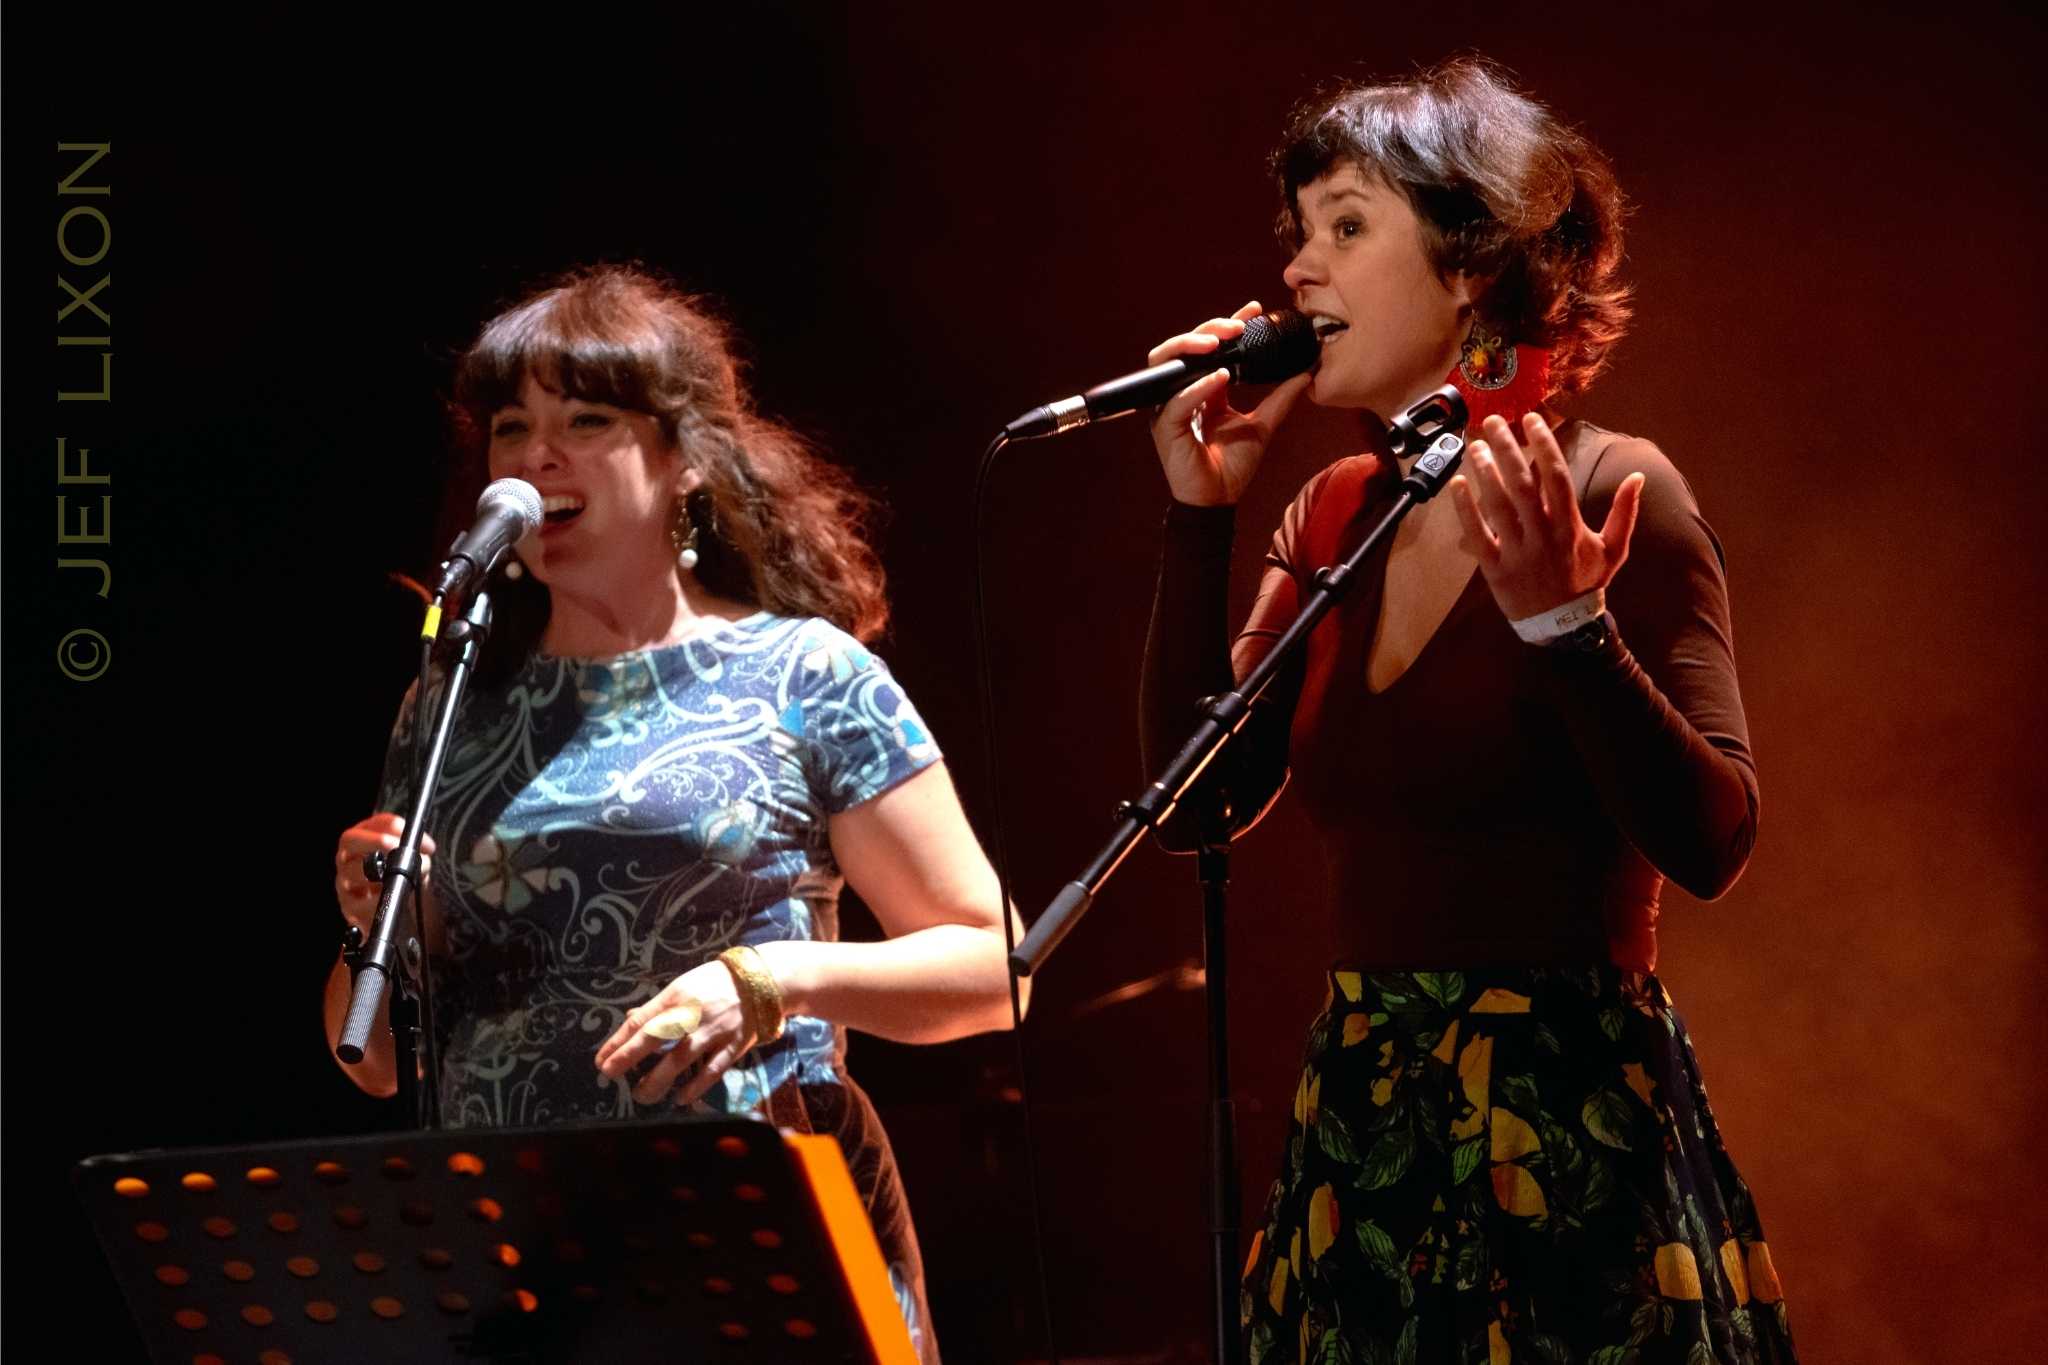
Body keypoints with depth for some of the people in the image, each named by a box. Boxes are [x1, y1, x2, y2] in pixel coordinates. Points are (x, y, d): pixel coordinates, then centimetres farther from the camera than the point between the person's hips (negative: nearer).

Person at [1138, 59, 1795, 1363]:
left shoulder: (1610, 494, -11)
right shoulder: (1338, 516, 9)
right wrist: (1202, 514, 3)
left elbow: (1712, 844, -17)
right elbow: (1198, 805, 6)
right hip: (1365, 1128, 6)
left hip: (1570, 1133, -6)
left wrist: (1563, 624, -29)